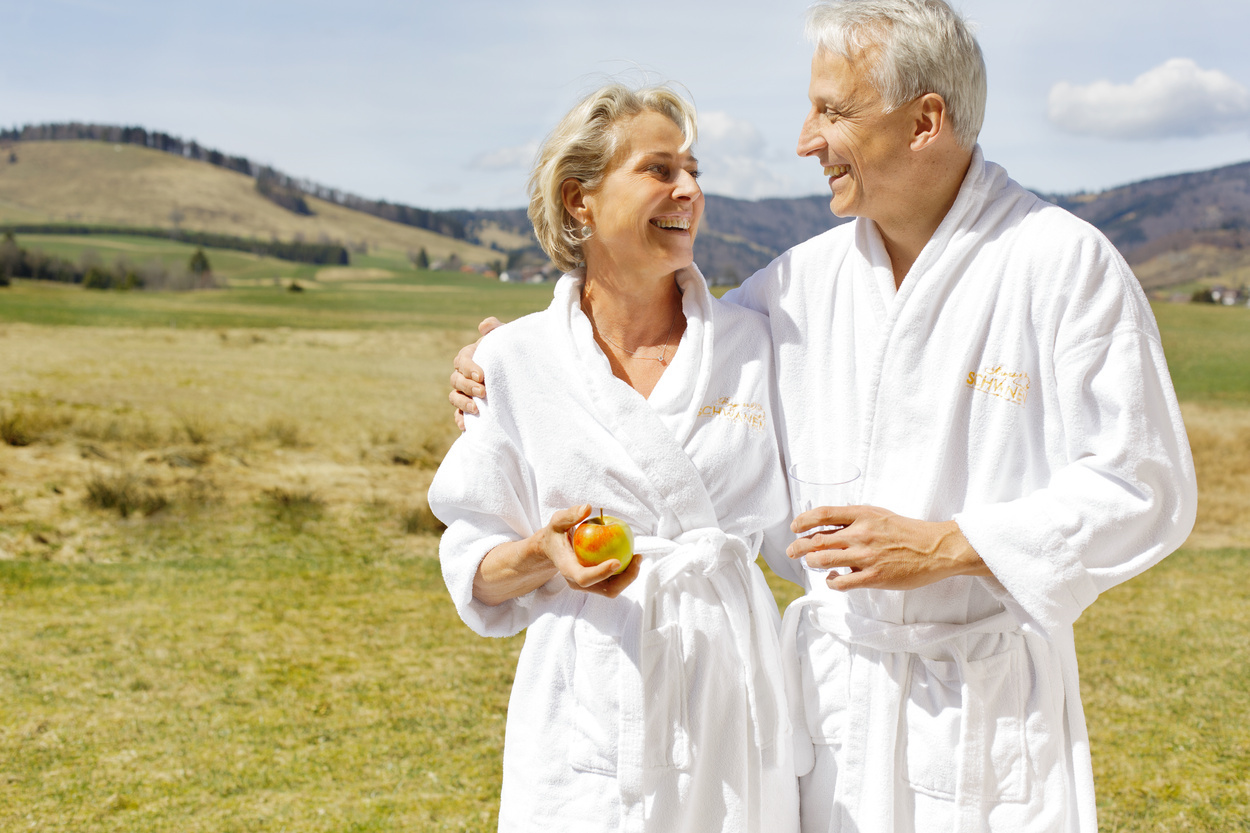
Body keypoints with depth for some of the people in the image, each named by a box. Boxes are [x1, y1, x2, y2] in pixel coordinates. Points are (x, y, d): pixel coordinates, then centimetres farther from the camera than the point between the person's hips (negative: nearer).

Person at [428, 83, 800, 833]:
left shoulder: (753, 342, 4)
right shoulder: (515, 362, 0)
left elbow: (799, 527, 15)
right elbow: (477, 573, 3)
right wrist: (546, 552, -14)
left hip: (732, 711, 1)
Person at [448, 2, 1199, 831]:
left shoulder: (1066, 264, -10)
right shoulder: (805, 279, 4)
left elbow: (1144, 490, -11)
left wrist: (944, 547, -17)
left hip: (986, 694, -4)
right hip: (828, 690, 4)